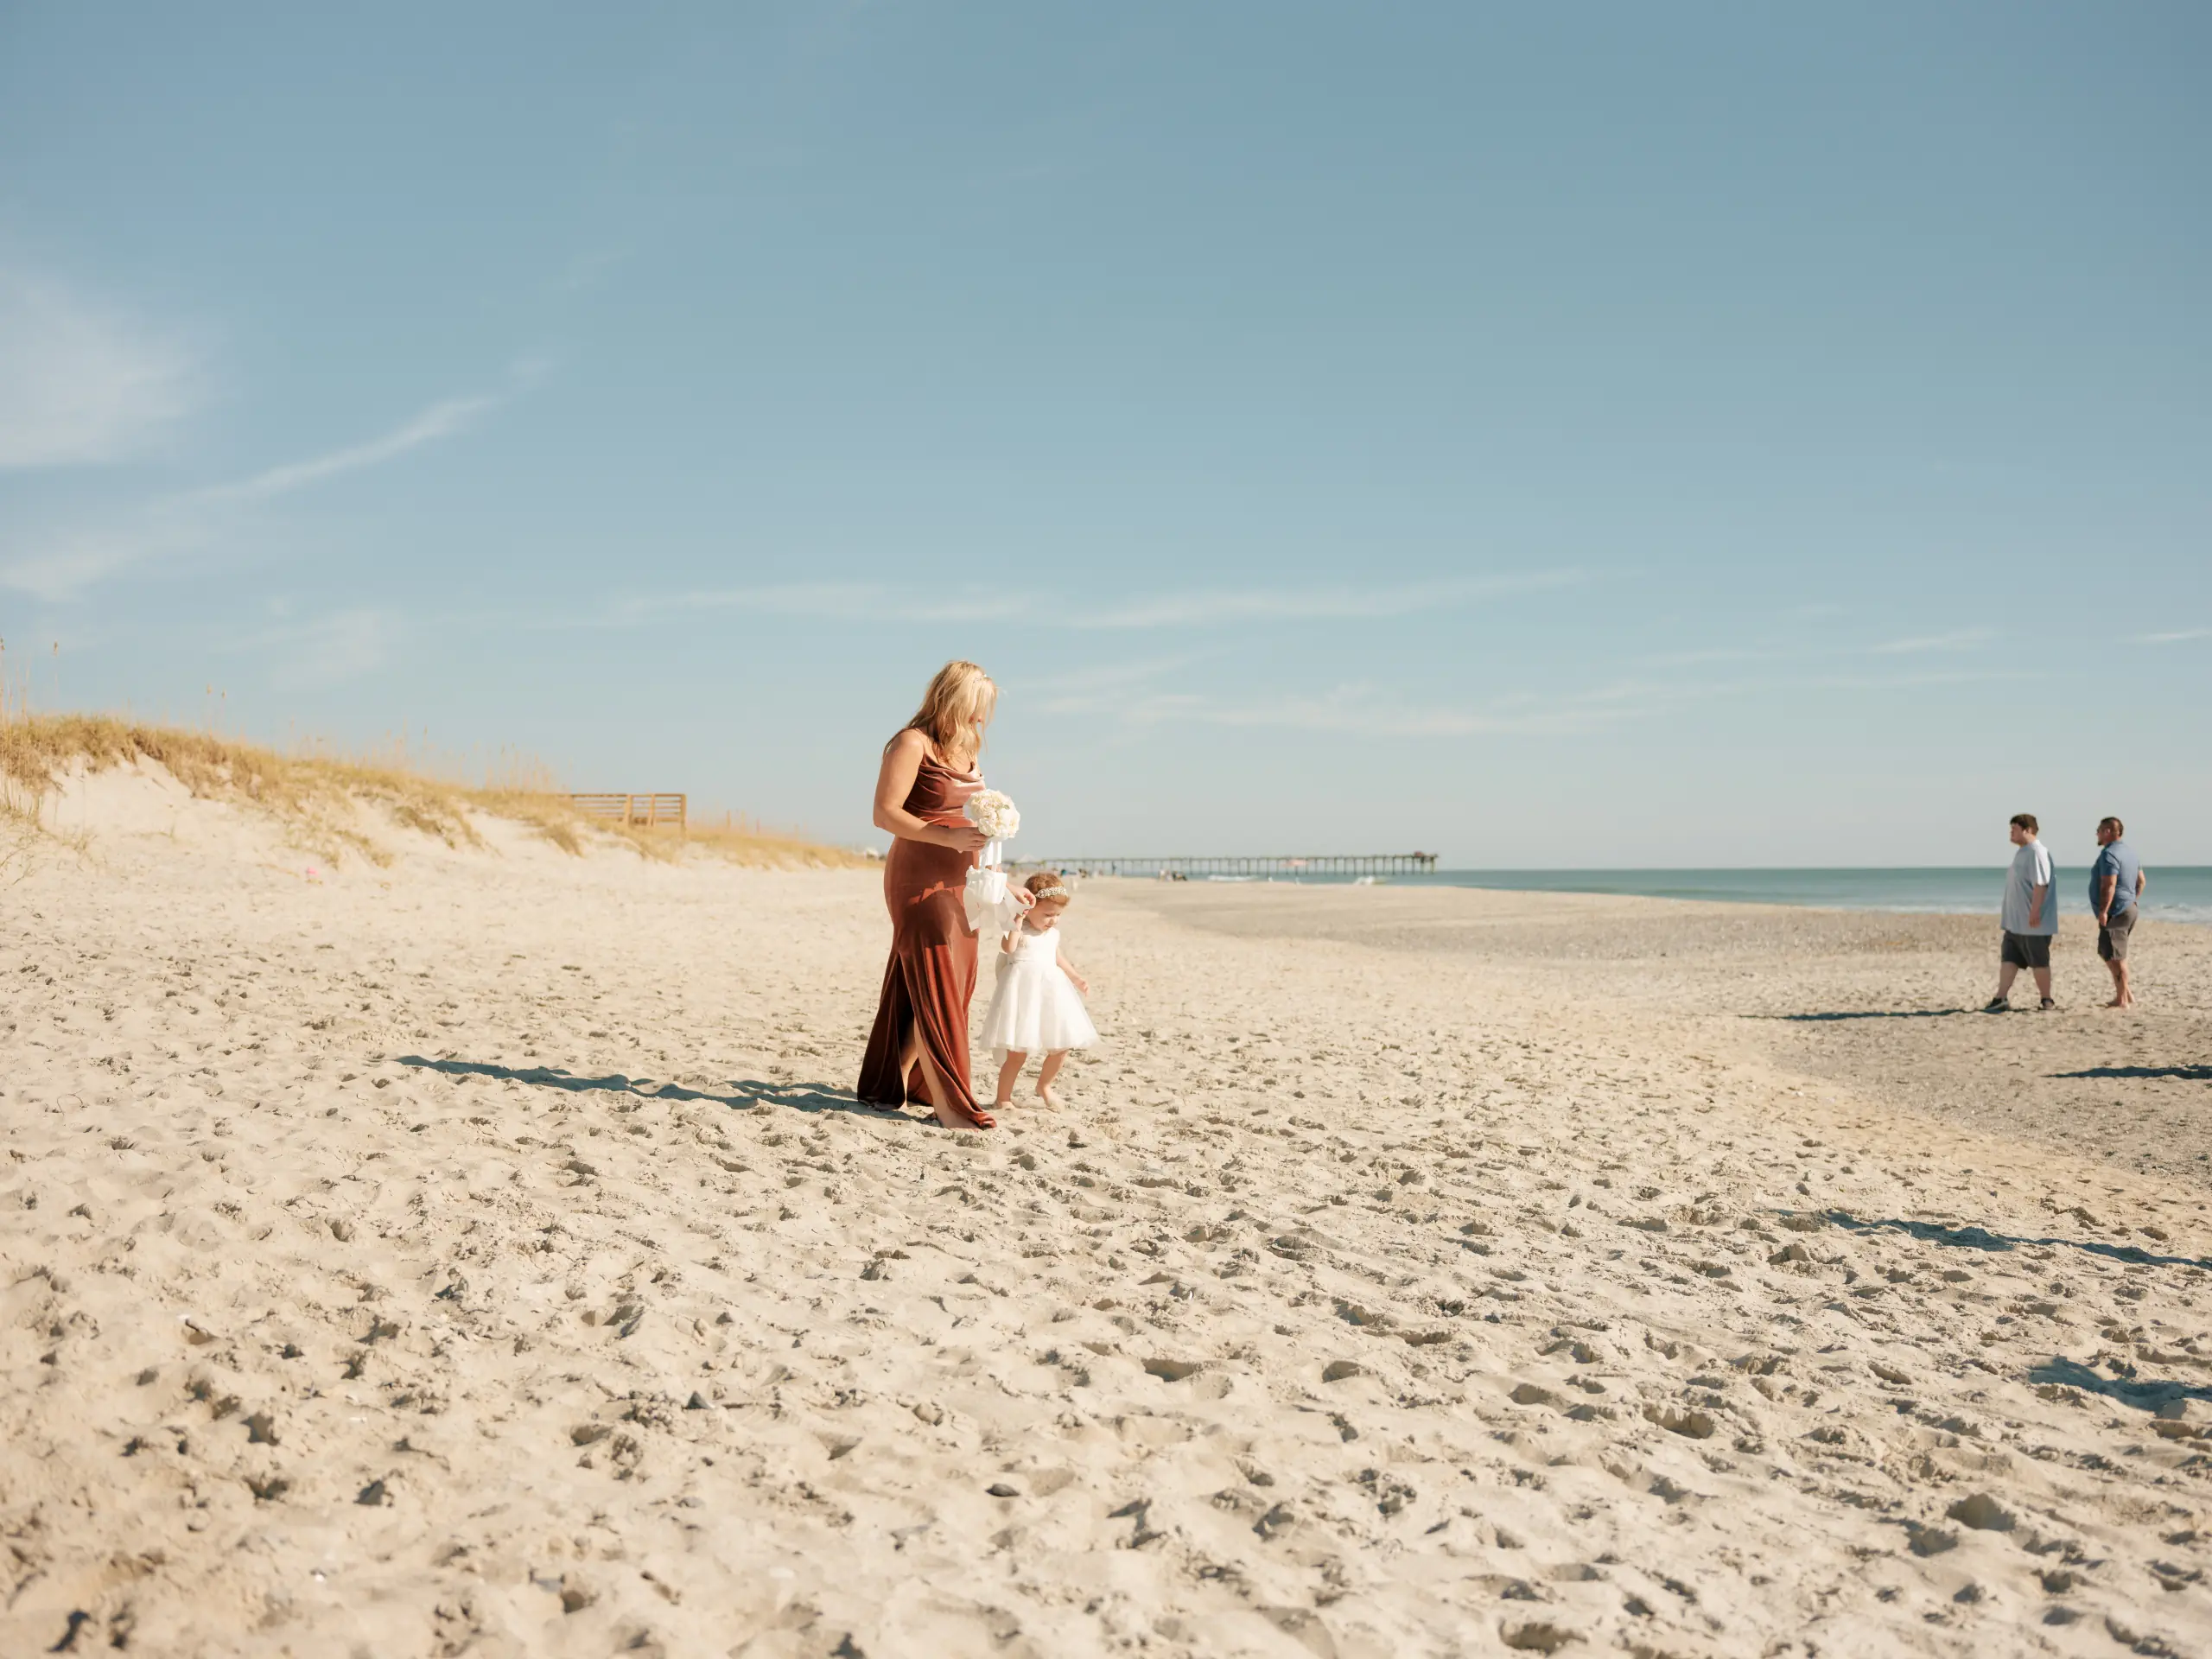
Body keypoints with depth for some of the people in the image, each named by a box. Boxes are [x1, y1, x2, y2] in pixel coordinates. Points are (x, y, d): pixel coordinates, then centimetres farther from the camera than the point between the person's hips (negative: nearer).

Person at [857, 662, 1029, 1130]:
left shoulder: (965, 749, 15)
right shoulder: (913, 744, -11)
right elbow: (884, 814, -17)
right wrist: (948, 837, -26)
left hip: (953, 881, 9)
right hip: (918, 877, -9)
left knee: (954, 985, 10)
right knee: (936, 989, -7)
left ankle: (895, 1084, 22)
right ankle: (952, 1104, -4)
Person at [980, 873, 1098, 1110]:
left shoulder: (1053, 933, 14)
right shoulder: (1018, 930, -7)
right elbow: (1009, 947, -27)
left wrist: (1075, 977, 30)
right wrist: (1019, 920, -26)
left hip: (1050, 992, 7)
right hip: (1024, 992, -7)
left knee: (1061, 1046, 10)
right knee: (1018, 1051, -8)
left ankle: (1044, 1086, 34)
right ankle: (1003, 1098, 7)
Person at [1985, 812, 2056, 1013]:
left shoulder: (2037, 853, -16)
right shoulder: (2022, 852, 16)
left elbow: (2040, 884, -23)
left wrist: (2035, 912, -28)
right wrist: (2009, 917, 23)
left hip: (2033, 923, -10)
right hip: (2015, 921, 10)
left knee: (2039, 962, 2)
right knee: (2008, 959, 4)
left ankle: (2046, 1001, 13)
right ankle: (2001, 999, 2)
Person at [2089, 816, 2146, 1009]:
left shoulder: (2109, 854, -16)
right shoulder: (2128, 850, 16)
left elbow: (2109, 885, -24)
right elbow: (2141, 880, 22)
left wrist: (2103, 911, -24)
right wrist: (2134, 902, 26)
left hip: (2116, 911, -10)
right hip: (2130, 908, 10)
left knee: (2115, 955, -5)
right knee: (2107, 952, 18)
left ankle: (2122, 999, -2)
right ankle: (2125, 993, 19)